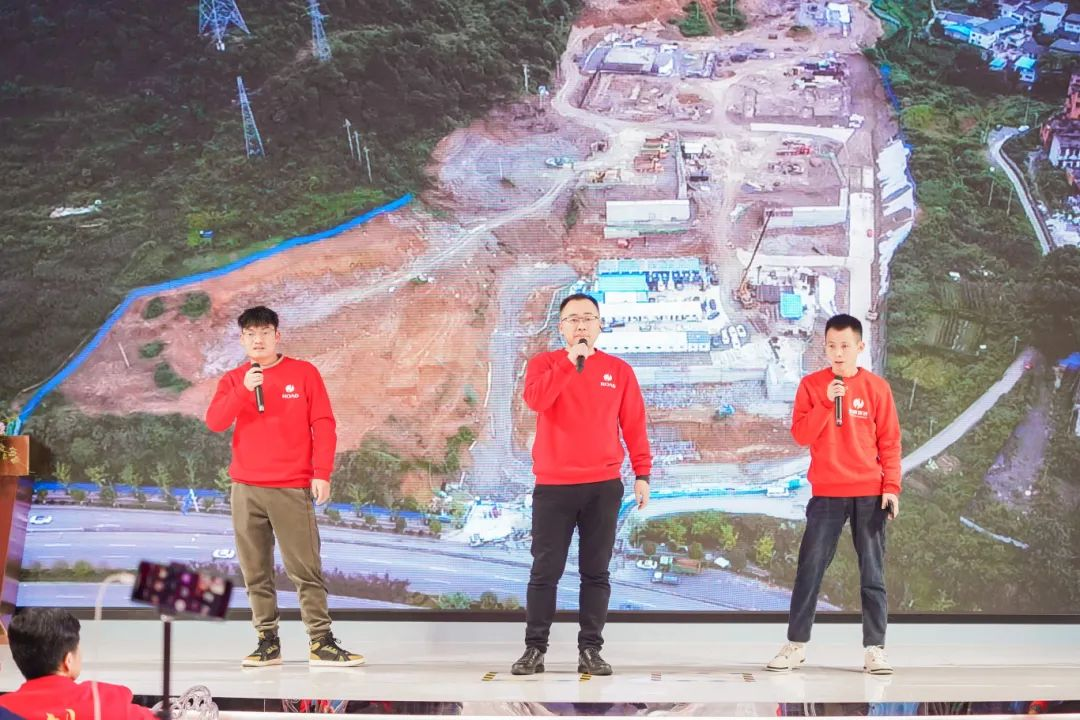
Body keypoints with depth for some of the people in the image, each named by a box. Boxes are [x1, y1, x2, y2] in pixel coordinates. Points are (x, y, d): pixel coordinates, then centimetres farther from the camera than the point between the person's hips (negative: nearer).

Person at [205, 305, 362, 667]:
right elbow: (214, 422, -4)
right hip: (245, 490, 3)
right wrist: (244, 390, -17)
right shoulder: (233, 380, 10)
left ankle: (321, 643, 0)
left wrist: (322, 474, -8)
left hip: (292, 488, -3)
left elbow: (324, 425, 0)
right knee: (255, 573, 4)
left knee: (306, 570, -3)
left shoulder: (304, 373, 4)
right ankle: (268, 642, 10)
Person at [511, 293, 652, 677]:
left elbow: (634, 426, 7)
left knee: (596, 572, 4)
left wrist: (642, 474, 1)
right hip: (553, 487, -1)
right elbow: (535, 400, -16)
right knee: (545, 571, 2)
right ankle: (534, 649, 8)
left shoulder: (619, 370, 8)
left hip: (604, 487, 1)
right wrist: (569, 361, -19)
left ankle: (590, 649, 8)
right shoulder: (544, 363, 5)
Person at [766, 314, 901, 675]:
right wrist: (826, 402, -15)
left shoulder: (876, 387, 3)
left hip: (870, 494, 0)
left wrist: (892, 486, -5)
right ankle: (796, 645, 9)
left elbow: (890, 441, 3)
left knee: (873, 573, 2)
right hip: (826, 494, 0)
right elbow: (801, 435, -4)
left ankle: (874, 649, 6)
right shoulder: (812, 385, 3)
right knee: (809, 570, 1)